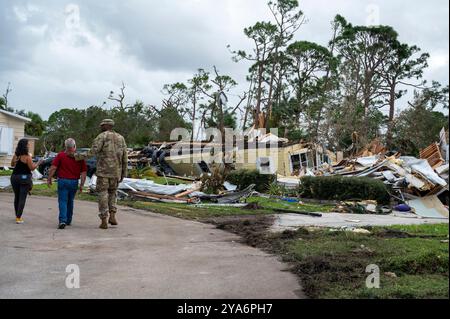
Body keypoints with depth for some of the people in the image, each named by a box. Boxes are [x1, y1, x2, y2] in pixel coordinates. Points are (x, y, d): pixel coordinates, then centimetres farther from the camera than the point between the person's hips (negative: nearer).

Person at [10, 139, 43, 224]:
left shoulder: (16, 155, 3)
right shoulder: (27, 157, -14)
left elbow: (12, 164, 16)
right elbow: (32, 168, -12)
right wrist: (38, 163, 2)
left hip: (14, 177, 6)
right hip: (24, 178, -6)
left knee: (16, 197, 18)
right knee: (22, 198, -1)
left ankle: (17, 216, 28)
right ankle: (18, 218, -4)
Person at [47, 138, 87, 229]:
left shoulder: (60, 155, -3)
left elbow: (53, 168, -9)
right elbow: (84, 172, 1)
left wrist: (49, 179, -1)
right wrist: (81, 185, 4)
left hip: (63, 181, -3)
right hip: (74, 182, 3)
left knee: (63, 201, -2)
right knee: (70, 201, 18)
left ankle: (62, 221, -16)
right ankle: (68, 220, 26)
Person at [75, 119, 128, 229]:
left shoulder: (102, 136, -4)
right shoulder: (121, 138, 11)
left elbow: (92, 152, -15)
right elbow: (125, 158, 9)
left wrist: (78, 156, -5)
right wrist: (123, 174, 15)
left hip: (103, 171, -4)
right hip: (116, 172, 4)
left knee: (103, 195, 3)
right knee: (112, 193, 21)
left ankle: (104, 221, 0)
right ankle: (112, 216, 6)